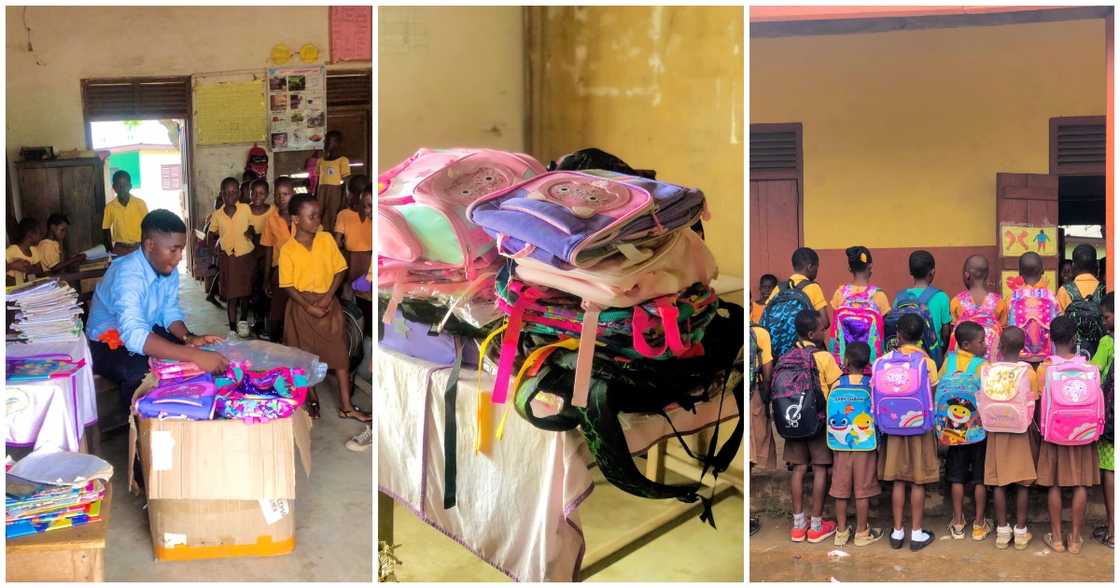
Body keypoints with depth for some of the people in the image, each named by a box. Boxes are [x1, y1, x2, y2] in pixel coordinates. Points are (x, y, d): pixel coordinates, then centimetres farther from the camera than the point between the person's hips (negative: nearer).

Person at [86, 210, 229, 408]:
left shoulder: (169, 270, -8)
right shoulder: (127, 274, -34)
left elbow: (170, 312, 2)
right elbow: (134, 336, -47)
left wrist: (189, 338, -21)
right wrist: (194, 356, -56)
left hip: (146, 331, 7)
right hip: (108, 342, -7)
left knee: (203, 351, -8)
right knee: (140, 376, -35)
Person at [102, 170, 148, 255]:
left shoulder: (140, 203, -5)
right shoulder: (110, 207, -1)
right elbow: (106, 229, 7)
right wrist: (110, 250, 1)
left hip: (138, 247, -1)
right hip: (119, 249, 1)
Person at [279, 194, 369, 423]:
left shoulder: (326, 239, -3)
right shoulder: (288, 250, -9)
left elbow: (340, 270, 0)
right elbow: (288, 286, -8)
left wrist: (328, 297, -12)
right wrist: (309, 307, -18)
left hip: (328, 303, 2)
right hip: (302, 306, -2)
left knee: (340, 353, 1)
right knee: (305, 355, 8)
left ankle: (346, 406, 7)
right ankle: (312, 400, 26)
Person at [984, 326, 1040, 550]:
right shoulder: (1029, 372, -8)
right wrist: (1036, 438, 4)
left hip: (997, 431, 0)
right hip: (1022, 432, 0)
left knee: (999, 482, 6)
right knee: (1022, 483, 7)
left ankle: (1002, 531, 10)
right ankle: (1021, 531, 12)